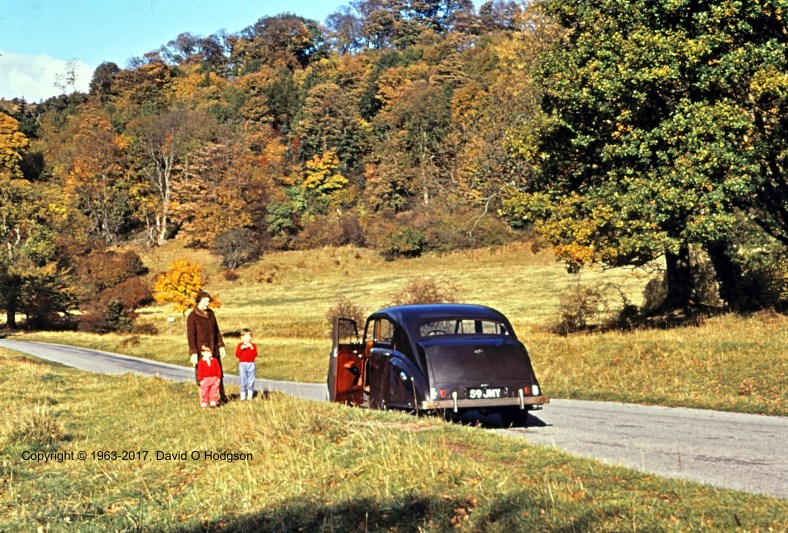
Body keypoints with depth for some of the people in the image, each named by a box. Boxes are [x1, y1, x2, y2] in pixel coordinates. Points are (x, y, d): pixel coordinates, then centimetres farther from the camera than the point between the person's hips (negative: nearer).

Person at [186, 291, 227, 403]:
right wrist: (193, 353, -18)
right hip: (201, 351, -6)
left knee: (218, 374, 14)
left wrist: (221, 346, 11)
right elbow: (191, 336, -13)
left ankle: (222, 397, 27)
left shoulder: (211, 313, 9)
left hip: (214, 350, 6)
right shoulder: (192, 317, -10)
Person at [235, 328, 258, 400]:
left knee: (251, 380, 1)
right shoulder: (240, 345, 5)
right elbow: (237, 355, -5)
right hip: (242, 364, -1)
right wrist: (241, 348, -17)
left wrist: (252, 348, -18)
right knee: (243, 380, 1)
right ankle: (243, 395, 6)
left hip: (251, 364, 1)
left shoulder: (253, 345, 6)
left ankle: (250, 394, 9)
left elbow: (255, 355, -6)